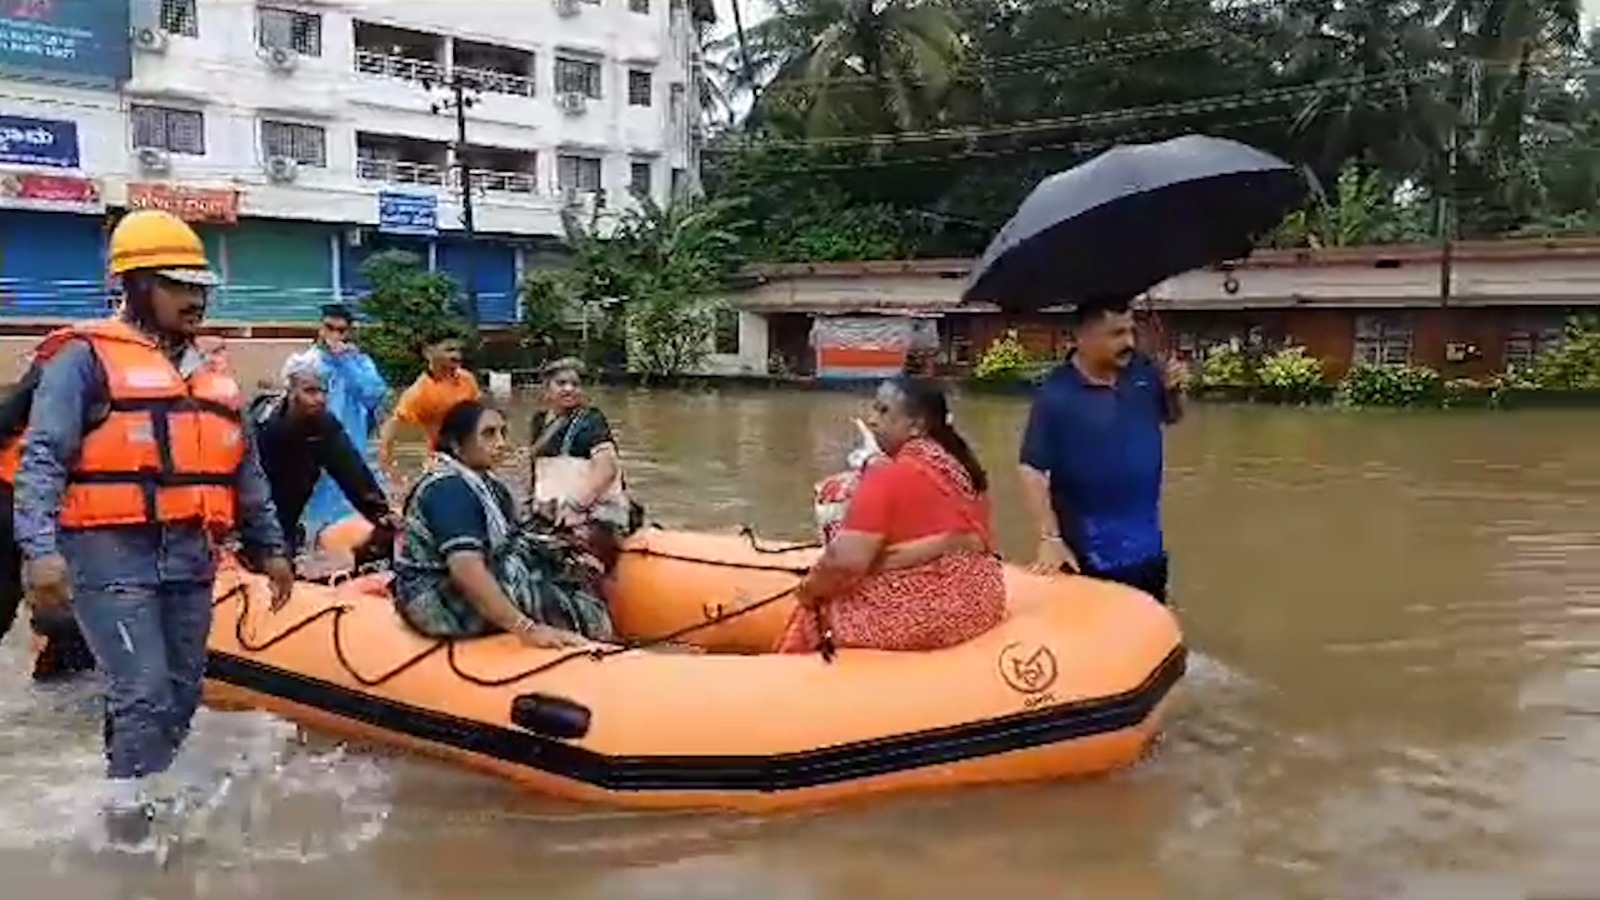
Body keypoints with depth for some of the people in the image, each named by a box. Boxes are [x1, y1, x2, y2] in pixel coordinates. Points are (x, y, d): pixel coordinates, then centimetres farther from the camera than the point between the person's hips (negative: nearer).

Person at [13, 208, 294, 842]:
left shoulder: (212, 371, 17)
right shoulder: (86, 357, -3)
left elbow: (246, 472, 22)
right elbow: (42, 459, -10)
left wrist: (269, 546, 20)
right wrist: (39, 548, -21)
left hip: (190, 562, 7)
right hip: (111, 558, -7)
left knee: (181, 698, 12)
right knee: (144, 697, -11)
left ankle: (149, 803, 28)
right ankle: (130, 827, 0)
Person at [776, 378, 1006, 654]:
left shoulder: (887, 476, -17)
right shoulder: (962, 465, 6)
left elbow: (846, 561, -22)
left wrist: (810, 588, -5)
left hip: (919, 613, -8)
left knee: (816, 611, 11)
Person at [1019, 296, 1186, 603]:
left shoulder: (1143, 371, -4)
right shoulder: (1056, 395, -19)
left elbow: (1172, 416, 14)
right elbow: (1032, 471, -17)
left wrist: (1174, 391, -9)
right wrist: (1050, 538, -21)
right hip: (1086, 553, -5)